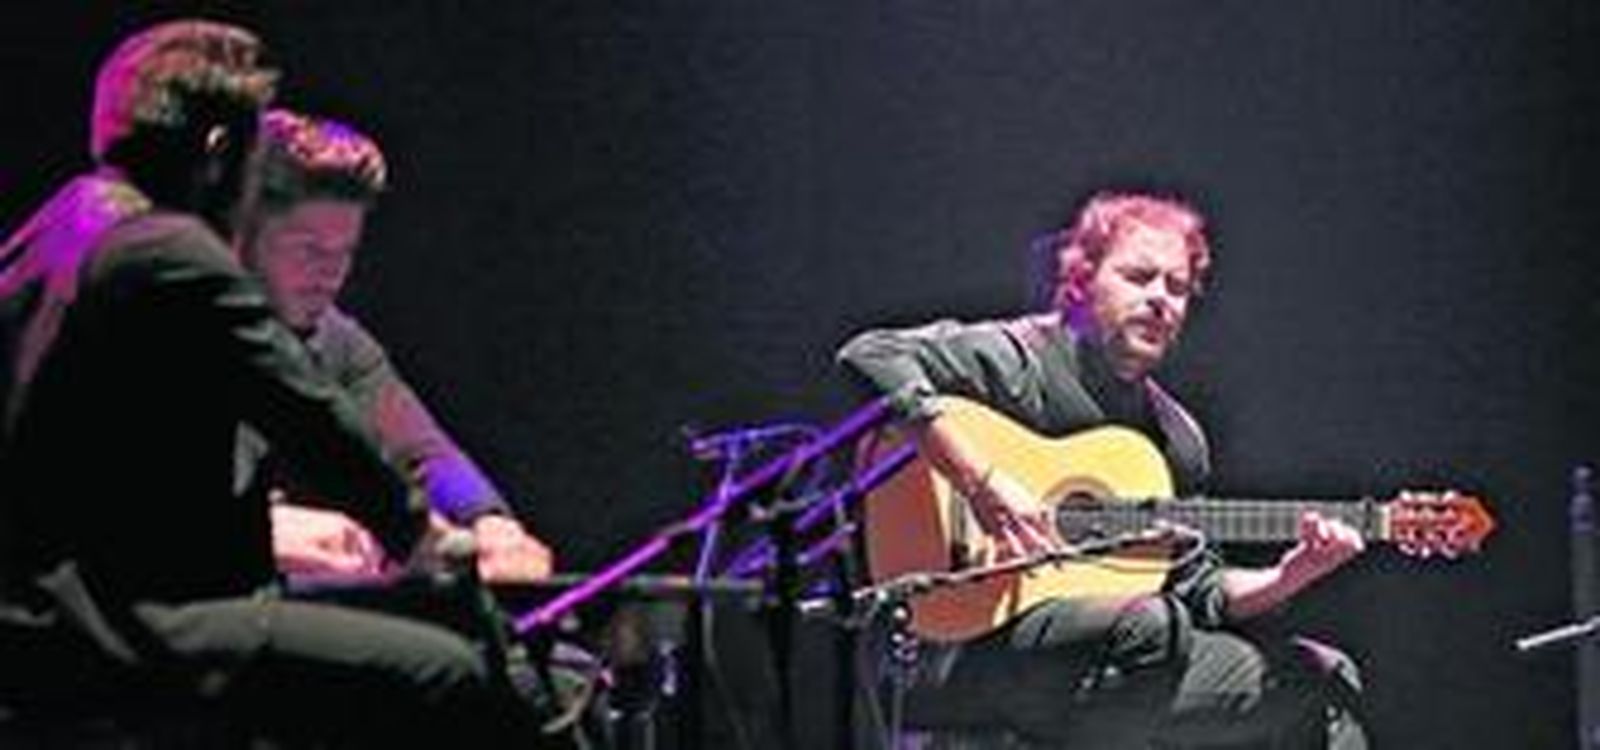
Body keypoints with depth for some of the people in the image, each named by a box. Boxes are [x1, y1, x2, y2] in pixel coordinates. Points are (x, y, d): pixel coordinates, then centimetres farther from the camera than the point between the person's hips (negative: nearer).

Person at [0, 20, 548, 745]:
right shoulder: (173, 254, -12)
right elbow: (312, 415, -9)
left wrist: (265, 527, 31)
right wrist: (410, 533, 8)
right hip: (109, 638, -11)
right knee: (453, 681, -15)